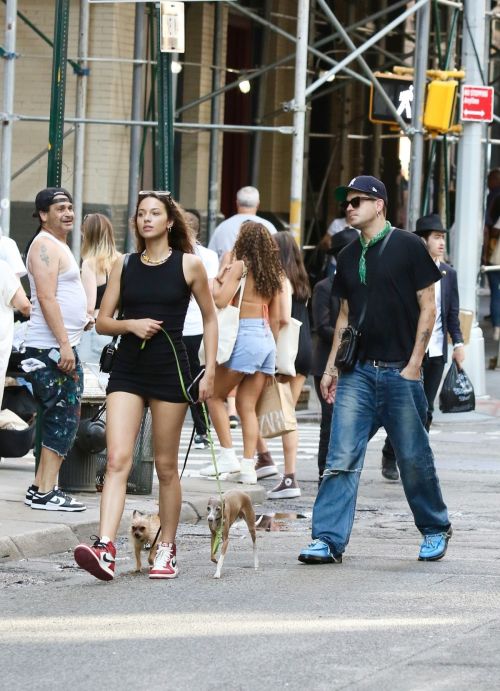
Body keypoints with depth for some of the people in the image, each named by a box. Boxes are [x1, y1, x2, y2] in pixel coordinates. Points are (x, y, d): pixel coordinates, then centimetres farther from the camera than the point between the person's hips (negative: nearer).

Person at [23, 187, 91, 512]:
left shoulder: (59, 245, 21)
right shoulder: (45, 245, -12)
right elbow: (46, 298, -20)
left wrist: (83, 319, 19)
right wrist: (64, 344, -25)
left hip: (63, 346, 11)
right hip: (51, 349, -11)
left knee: (60, 420, 12)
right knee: (64, 418, -12)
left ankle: (41, 488, 15)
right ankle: (46, 493, -12)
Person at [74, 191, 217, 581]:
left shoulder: (189, 265, 1)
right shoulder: (124, 266, 9)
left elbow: (210, 319, 8)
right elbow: (102, 322, 11)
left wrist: (210, 370, 2)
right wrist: (131, 324, -9)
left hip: (170, 369, -2)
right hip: (128, 369, 2)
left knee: (166, 465, 6)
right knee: (117, 460, -11)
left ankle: (168, 550, 18)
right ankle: (105, 549, -23)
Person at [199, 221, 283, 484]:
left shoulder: (240, 266, -6)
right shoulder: (272, 273, 13)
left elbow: (221, 301, -16)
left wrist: (218, 280, 3)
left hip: (246, 336, -7)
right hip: (267, 338, 7)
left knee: (215, 395, 5)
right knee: (247, 406, 7)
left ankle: (228, 455, -5)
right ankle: (248, 466, 0)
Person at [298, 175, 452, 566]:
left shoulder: (408, 247, -4)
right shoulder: (348, 257, 13)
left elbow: (428, 307, -4)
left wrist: (414, 364, -10)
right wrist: (332, 366, 14)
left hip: (399, 372, -4)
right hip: (359, 372, 4)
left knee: (414, 459, 4)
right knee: (341, 459, -5)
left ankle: (436, 530, 23)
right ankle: (329, 540, -6)